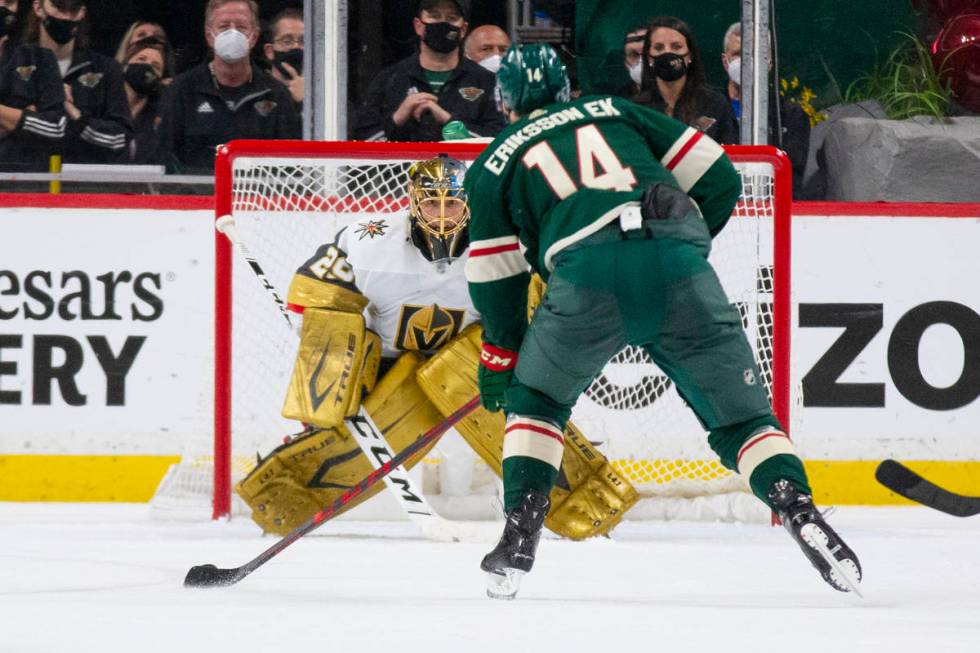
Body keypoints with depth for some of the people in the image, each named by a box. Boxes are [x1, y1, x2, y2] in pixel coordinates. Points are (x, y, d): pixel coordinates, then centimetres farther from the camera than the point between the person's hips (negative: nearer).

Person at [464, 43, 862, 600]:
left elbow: (496, 278, 24)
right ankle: (798, 509, -12)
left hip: (587, 275, -1)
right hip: (679, 270, 1)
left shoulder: (495, 162, 26)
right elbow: (719, 178, 23)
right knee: (741, 413, 11)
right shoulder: (616, 111, 30)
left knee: (533, 400, 25)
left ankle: (520, 535, 11)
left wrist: (499, 360, 36)